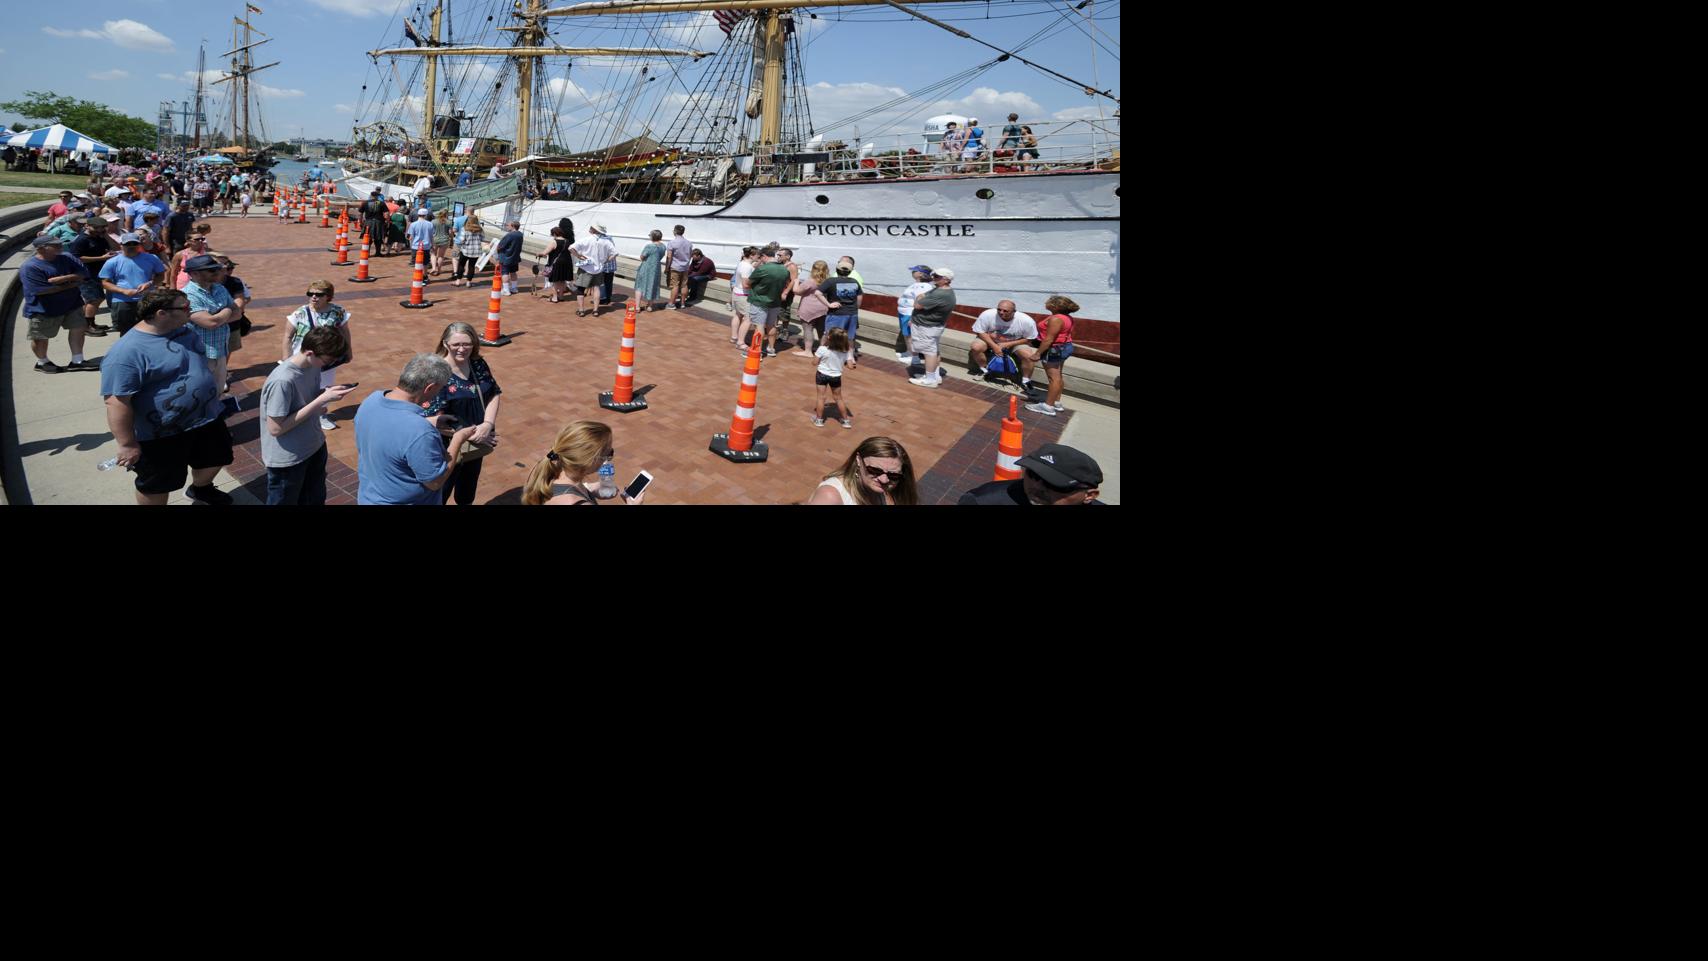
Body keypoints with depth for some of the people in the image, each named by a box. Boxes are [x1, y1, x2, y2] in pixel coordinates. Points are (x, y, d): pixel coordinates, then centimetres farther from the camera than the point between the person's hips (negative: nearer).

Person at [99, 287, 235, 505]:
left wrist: (213, 396, 25)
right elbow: (117, 401, -27)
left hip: (207, 418, 7)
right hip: (161, 435, -7)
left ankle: (200, 489, 54)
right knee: (157, 486, 11)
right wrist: (127, 444, -25)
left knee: (214, 459, 26)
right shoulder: (127, 351, -27)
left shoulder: (187, 329, -1)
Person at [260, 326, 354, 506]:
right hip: (287, 460, -7)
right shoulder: (282, 381, -31)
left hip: (314, 448, 7)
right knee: (284, 502, 14)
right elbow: (275, 428, -27)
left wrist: (330, 392, -14)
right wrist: (321, 400, -29)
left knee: (315, 500, 22)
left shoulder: (313, 365, -8)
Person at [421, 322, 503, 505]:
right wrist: (469, 434, -25)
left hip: (477, 445, 6)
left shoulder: (478, 365, -4)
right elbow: (432, 420, -26)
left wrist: (488, 424, -18)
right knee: (440, 495, 11)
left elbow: (493, 394, 0)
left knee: (468, 492, 26)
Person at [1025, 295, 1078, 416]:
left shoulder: (1056, 319, -23)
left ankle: (1048, 406, -6)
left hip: (1055, 350, -10)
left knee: (1054, 377, -8)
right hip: (1065, 347, 10)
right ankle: (1056, 402, 25)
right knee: (1057, 376, 17)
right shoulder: (1068, 318, 6)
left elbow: (1049, 339, -25)